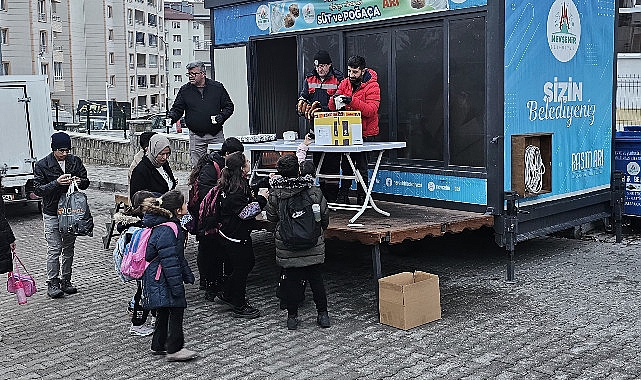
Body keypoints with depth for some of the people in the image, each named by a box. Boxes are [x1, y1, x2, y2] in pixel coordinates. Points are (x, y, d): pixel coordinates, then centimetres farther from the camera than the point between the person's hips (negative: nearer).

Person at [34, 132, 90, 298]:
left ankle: (66, 281, 22)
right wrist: (57, 183, -24)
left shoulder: (75, 161, 2)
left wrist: (80, 181, -15)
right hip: (52, 214, -3)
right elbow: (38, 190, -10)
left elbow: (86, 182, 9)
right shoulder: (42, 165, -7)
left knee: (69, 248, 11)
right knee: (54, 249, -4)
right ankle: (52, 283, 6)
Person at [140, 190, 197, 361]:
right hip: (162, 280, -11)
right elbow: (169, 261, -26)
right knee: (176, 310, -5)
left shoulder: (171, 225, 10)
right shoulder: (166, 231, -24)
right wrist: (177, 287, -23)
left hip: (159, 280, 11)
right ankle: (174, 349, 2)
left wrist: (187, 275, 26)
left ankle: (158, 345, 28)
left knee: (163, 312, 17)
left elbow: (178, 256, 21)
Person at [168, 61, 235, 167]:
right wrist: (171, 117, -15)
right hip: (196, 136, 1)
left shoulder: (217, 87, 3)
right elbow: (177, 109, 6)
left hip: (216, 135, -1)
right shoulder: (185, 90, 6)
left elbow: (229, 106, 8)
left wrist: (221, 116, -10)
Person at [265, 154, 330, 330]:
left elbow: (271, 217, 2)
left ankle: (292, 316, 17)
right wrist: (320, 229, 21)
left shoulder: (275, 194, -10)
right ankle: (323, 314, 19)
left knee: (291, 280, 10)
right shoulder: (313, 191, -9)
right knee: (316, 279, 11)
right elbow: (325, 216, 1)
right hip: (313, 247, 0)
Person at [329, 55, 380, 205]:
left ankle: (361, 197, 9)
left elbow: (371, 110, -23)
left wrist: (352, 101, -32)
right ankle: (343, 196, 20)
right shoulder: (345, 83, 6)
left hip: (365, 133, -5)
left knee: (361, 167, -2)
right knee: (346, 165, 11)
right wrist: (335, 99, -22)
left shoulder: (372, 86, -10)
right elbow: (332, 107, 1)